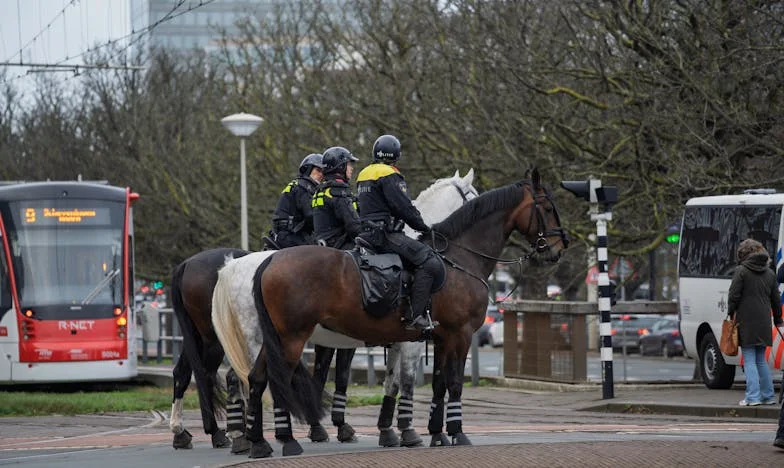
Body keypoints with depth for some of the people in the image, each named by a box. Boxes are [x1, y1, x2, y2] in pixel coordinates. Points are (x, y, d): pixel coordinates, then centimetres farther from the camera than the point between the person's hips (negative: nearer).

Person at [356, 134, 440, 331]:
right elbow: (404, 207, -15)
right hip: (384, 233, -10)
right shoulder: (389, 175, -10)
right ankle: (415, 315, -24)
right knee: (429, 261, -16)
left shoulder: (364, 175, 19)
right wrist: (423, 227, -1)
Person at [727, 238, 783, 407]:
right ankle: (768, 395, 14)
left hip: (746, 323, -5)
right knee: (761, 360, 15)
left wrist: (732, 314, 5)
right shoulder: (769, 273, 11)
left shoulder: (741, 271, -6)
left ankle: (753, 396, -10)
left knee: (749, 360, -3)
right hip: (764, 322, 5)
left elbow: (733, 296, -8)